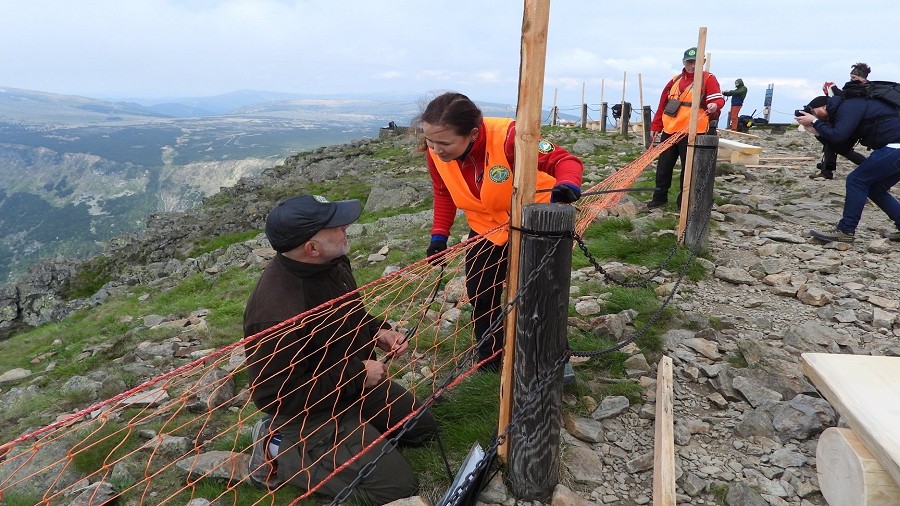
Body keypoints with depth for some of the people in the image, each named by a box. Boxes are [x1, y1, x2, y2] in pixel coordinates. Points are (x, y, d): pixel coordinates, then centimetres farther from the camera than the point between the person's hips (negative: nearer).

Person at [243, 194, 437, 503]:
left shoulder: (330, 261, -9)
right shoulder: (278, 313, -36)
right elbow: (274, 397, -29)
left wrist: (377, 332, -9)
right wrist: (358, 376, -25)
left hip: (355, 382, 9)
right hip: (315, 411, -8)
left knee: (422, 428, 19)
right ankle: (280, 451, 1)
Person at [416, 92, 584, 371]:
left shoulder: (508, 137, -38)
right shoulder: (436, 151, -21)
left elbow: (564, 160, -31)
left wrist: (567, 185, -53)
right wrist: (439, 234, -9)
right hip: (486, 228, 5)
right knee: (480, 296, 9)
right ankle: (489, 362, 31)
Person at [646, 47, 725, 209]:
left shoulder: (708, 79, 0)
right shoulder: (675, 80, 15)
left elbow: (718, 98, -12)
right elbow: (663, 105, 17)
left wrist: (714, 105, -35)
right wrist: (655, 127, 15)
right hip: (669, 131, 5)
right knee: (663, 165, 10)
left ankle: (684, 201, 11)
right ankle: (660, 197, 24)